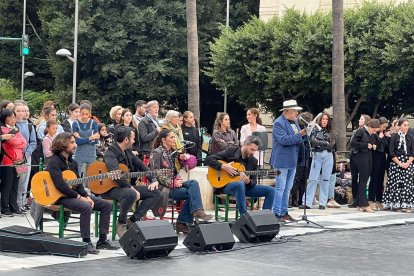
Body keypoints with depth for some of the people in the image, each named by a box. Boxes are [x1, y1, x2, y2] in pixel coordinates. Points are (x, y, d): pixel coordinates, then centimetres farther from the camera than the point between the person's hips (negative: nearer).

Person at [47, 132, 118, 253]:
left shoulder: (72, 162, 15)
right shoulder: (55, 161, -13)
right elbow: (60, 185, -24)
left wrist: (86, 196, -3)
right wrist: (79, 197, -21)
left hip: (75, 193, 9)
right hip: (61, 197, -9)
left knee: (107, 205, 0)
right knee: (86, 207, -35)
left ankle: (102, 240, 1)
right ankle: (86, 242, -26)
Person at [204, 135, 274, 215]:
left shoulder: (253, 161, 6)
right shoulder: (231, 151, -6)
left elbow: (254, 181, 5)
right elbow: (208, 159, -10)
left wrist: (248, 181, -20)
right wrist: (223, 167, -22)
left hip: (246, 186, 5)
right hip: (226, 184, -5)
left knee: (270, 190, -10)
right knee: (240, 184, -41)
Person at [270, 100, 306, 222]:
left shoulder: (294, 122, 15)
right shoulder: (279, 123, -13)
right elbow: (284, 139, -24)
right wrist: (299, 135, -25)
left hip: (293, 160, 9)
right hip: (282, 160, -9)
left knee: (287, 188, 13)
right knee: (280, 188, -6)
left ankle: (284, 212, 20)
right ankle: (277, 214, -3)